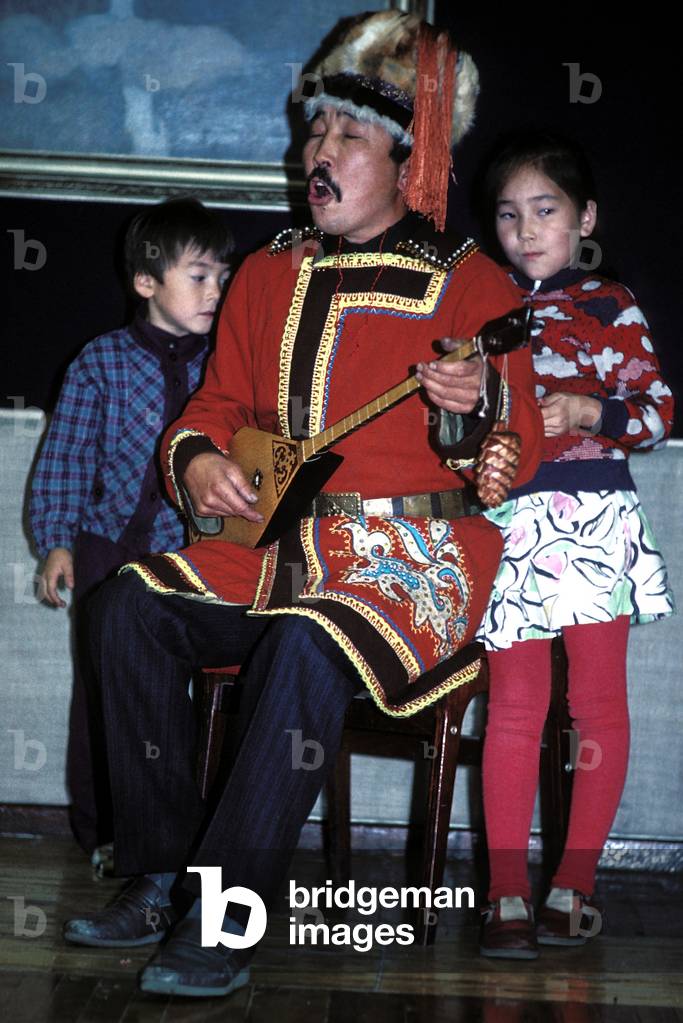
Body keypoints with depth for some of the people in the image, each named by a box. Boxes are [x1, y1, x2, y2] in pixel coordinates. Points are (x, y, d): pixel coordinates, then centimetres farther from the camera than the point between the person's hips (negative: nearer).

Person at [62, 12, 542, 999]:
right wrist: (198, 458, -2)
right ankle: (158, 879, -8)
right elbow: (217, 405, 21)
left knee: (307, 647, -35)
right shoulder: (269, 274, 14)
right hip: (276, 542, 6)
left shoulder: (472, 283, -1)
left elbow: (519, 459, -6)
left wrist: (478, 405, -28)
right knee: (134, 607, -16)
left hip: (414, 558, -5)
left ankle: (223, 920, -25)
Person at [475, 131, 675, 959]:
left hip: (594, 516, -2)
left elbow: (659, 412, 0)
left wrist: (591, 411, -16)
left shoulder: (610, 306, 5)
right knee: (514, 703, 1)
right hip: (508, 520, 2)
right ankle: (507, 893, 4)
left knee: (598, 699, 3)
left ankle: (574, 885, 13)